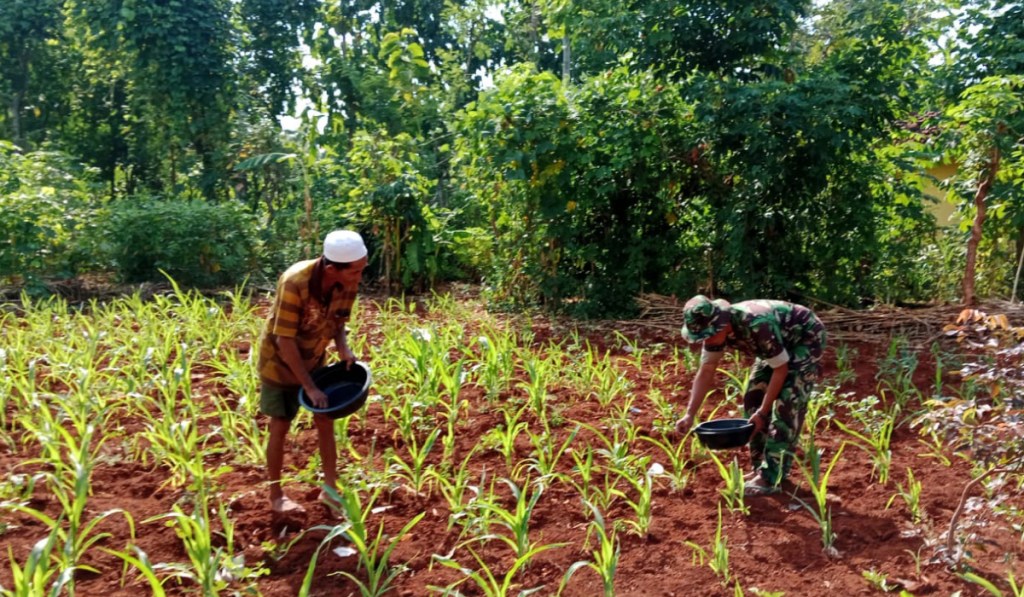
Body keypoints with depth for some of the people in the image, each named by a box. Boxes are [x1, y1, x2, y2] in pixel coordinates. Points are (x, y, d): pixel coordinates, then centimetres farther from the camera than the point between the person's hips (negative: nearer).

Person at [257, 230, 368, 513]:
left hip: (313, 360, 5)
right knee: (280, 427, 4)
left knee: (325, 421, 7)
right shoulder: (295, 282, -35)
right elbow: (285, 341, -31)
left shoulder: (348, 283, -19)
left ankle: (330, 489, 21)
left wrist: (343, 347, -23)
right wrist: (310, 388, -28)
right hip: (280, 360, -5)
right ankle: (276, 496, 20)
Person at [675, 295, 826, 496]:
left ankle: (771, 477, -15)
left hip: (806, 339, -8)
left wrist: (762, 412, -26)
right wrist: (690, 414, -15)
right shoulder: (716, 328, -16)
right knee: (753, 398, 3)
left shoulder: (757, 325, -39)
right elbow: (705, 372, -9)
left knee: (787, 403, -18)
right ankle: (761, 467, 14)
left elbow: (781, 369, -28)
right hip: (781, 343, 8)